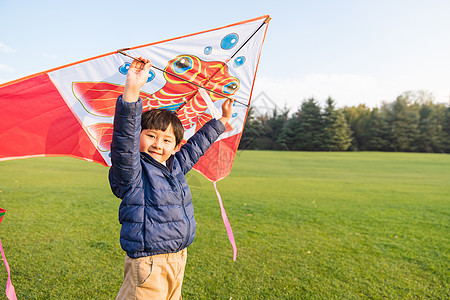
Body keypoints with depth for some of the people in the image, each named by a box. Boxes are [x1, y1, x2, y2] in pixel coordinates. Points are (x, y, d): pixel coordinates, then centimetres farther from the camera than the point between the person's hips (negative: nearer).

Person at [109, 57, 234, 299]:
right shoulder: (132, 170, -12)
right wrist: (132, 90, -41)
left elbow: (197, 144, 21)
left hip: (178, 260, 7)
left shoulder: (176, 166, 8)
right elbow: (125, 136, -29)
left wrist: (222, 120, 29)